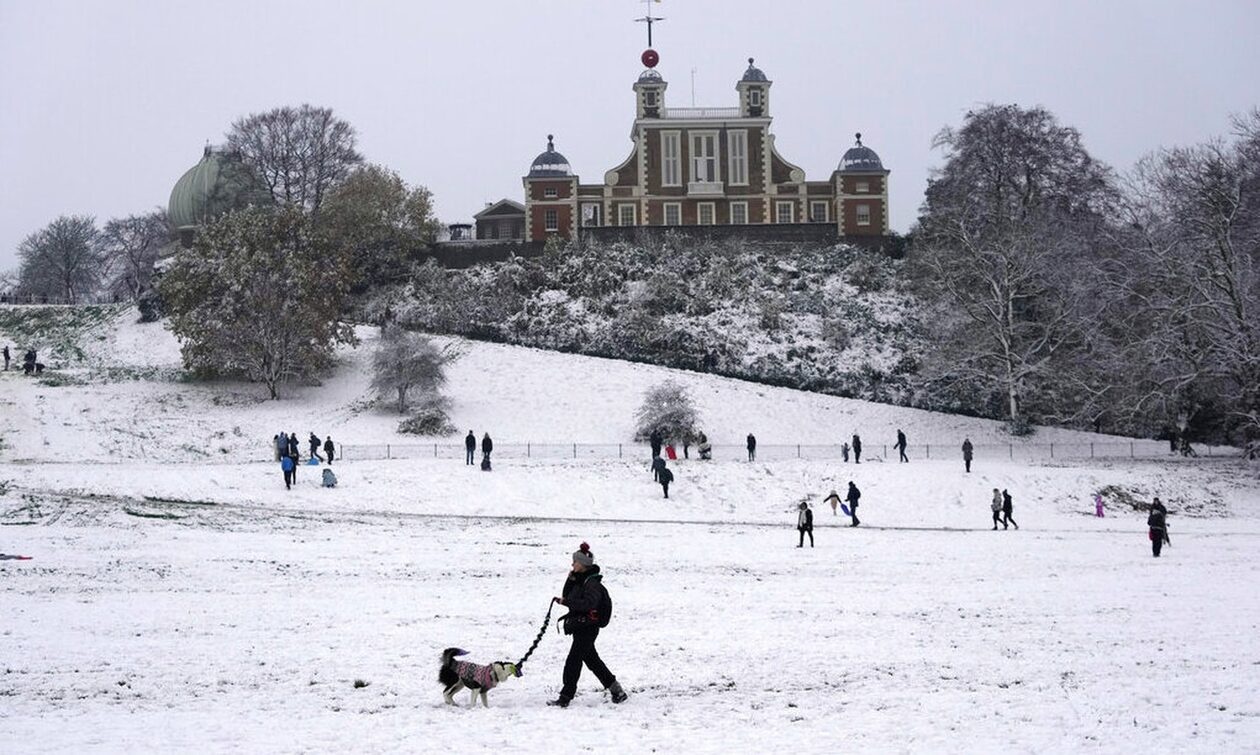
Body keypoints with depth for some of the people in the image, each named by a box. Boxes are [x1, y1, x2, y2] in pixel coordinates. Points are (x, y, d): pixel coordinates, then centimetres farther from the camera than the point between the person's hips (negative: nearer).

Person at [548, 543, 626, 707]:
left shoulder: (592, 582, -16)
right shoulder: (580, 580, 13)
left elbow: (589, 603, -28)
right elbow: (567, 595, 14)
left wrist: (566, 602, -29)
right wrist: (571, 580, -1)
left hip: (588, 627, -10)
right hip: (579, 627, 10)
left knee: (573, 661, -10)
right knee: (592, 660, 17)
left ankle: (565, 698, -8)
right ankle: (616, 690, 24)